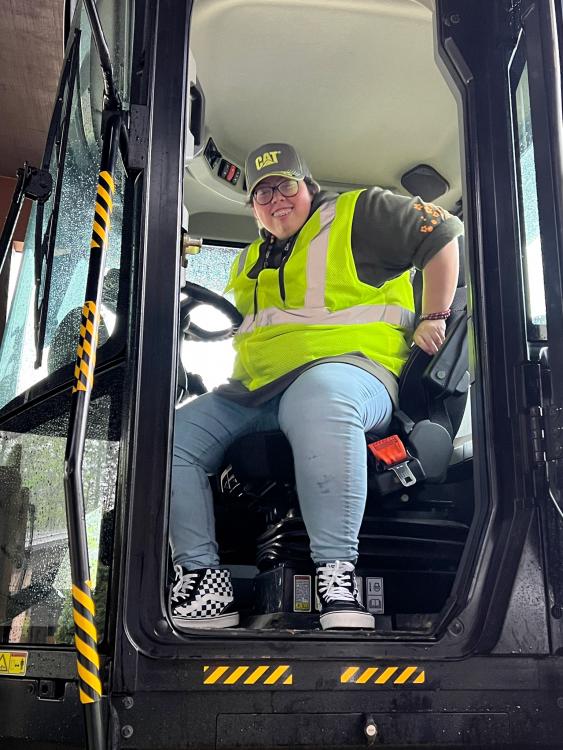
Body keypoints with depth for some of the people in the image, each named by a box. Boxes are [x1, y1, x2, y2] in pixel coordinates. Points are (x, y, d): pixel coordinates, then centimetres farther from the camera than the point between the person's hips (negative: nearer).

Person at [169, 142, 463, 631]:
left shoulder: (356, 214, 8)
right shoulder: (250, 261, 29)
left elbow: (443, 234, 5)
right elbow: (231, 322, 39)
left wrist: (433, 319, 0)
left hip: (347, 368, -7)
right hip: (254, 393, 7)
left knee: (319, 399, -44)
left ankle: (337, 573, -40)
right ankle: (203, 580, -13)